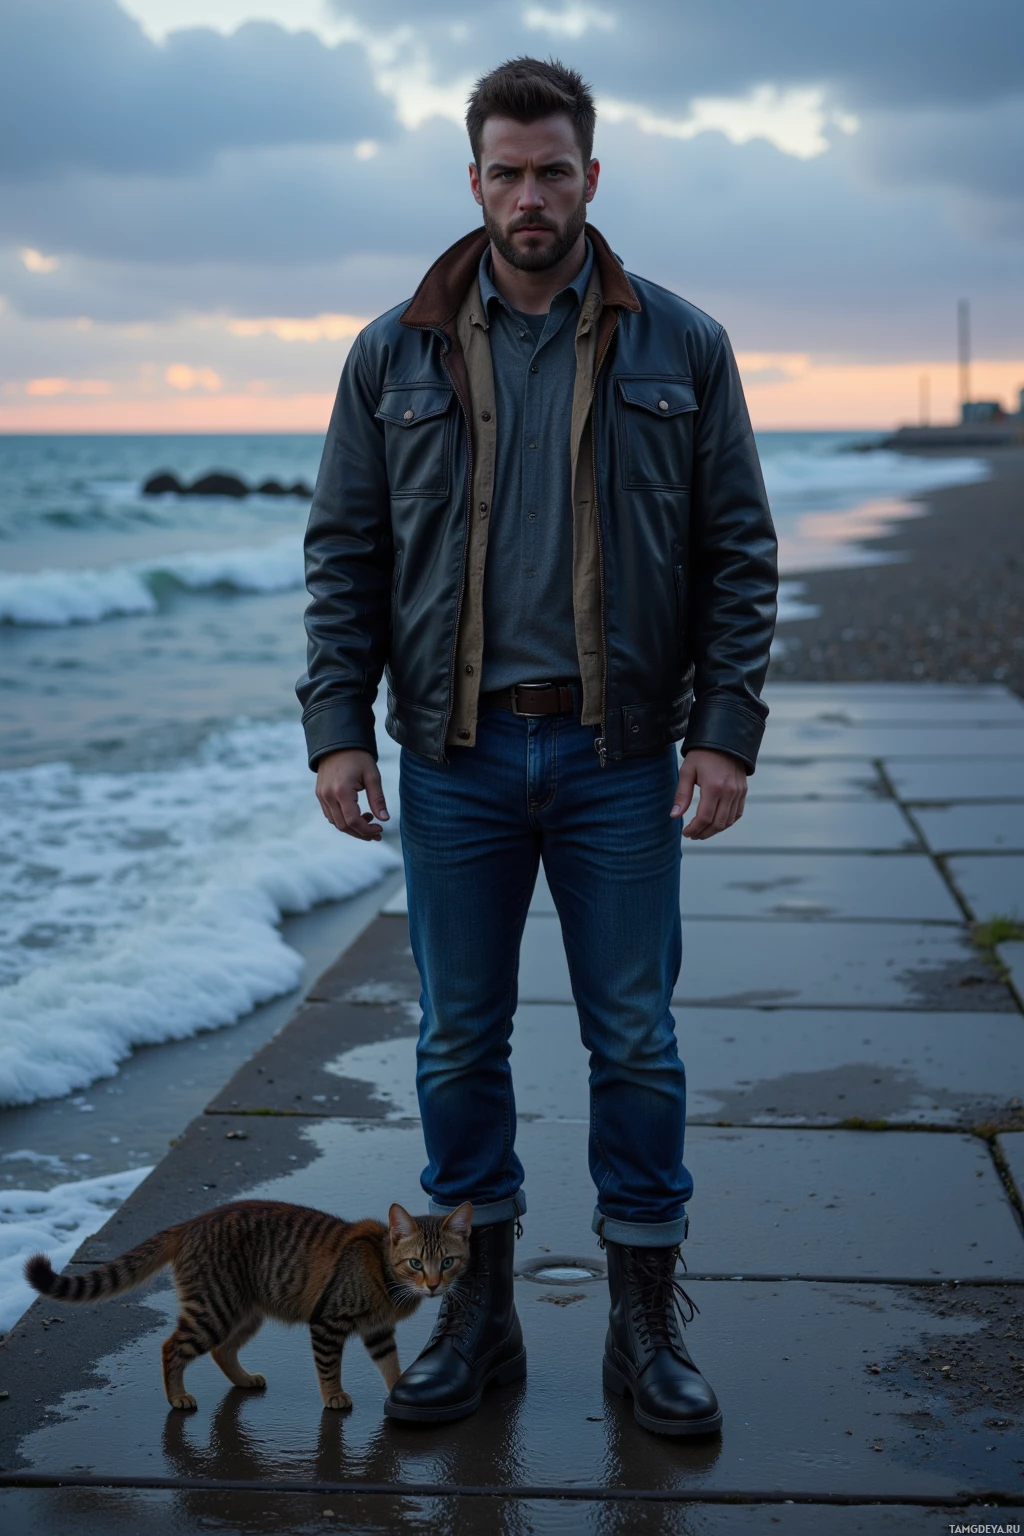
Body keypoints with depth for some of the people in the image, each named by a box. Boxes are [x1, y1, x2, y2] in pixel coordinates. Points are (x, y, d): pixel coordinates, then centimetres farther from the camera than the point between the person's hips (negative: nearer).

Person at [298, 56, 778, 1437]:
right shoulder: (395, 355, 5)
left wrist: (727, 731, -7)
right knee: (459, 1039, 9)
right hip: (454, 756, 1)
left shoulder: (681, 348, 3)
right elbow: (344, 552, 6)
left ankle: (647, 1316, 20)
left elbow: (740, 554, 2)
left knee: (635, 1041, 6)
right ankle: (477, 1309, 24)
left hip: (620, 755, -1)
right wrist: (337, 727, -4)